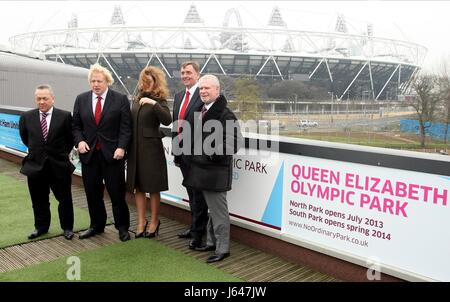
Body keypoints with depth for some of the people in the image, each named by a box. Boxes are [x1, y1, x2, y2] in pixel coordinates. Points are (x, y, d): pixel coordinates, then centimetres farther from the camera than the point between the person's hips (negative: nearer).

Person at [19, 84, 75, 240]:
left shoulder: (65, 116, -9)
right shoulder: (26, 117, -1)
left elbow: (70, 139, 3)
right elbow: (25, 138, 16)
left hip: (59, 166, -2)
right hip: (35, 166, 3)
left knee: (65, 199, 8)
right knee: (39, 201, 15)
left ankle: (67, 227, 25)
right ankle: (41, 227, 33)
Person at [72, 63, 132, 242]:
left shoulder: (120, 99, -2)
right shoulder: (81, 99, 8)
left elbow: (125, 127, -5)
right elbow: (76, 126, 12)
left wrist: (121, 147, -15)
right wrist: (79, 141, -6)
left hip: (112, 154, -3)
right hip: (89, 153, 4)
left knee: (117, 193, 3)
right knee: (92, 193, 11)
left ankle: (122, 227, 19)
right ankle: (96, 225, 29)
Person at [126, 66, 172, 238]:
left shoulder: (159, 101, -5)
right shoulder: (137, 100, 13)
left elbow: (167, 121, -22)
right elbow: (132, 123, 14)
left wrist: (154, 103, -30)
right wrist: (128, 146, 9)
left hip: (151, 148, -6)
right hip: (135, 148, 6)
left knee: (152, 187, 3)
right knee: (138, 186, 8)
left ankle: (154, 221, 17)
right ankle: (141, 221, 19)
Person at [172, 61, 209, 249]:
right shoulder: (178, 96, 15)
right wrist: (175, 150, 15)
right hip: (181, 151, 8)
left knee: (198, 193, 3)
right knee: (191, 192, 17)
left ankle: (198, 232, 14)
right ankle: (196, 226, 31)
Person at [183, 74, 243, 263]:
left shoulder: (225, 114, -17)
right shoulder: (203, 111, 11)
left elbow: (235, 141, -23)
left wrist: (215, 152, -25)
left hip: (216, 171, -9)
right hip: (203, 169, 9)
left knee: (218, 210, 0)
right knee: (212, 208, 20)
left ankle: (222, 248, 13)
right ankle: (212, 242, 33)